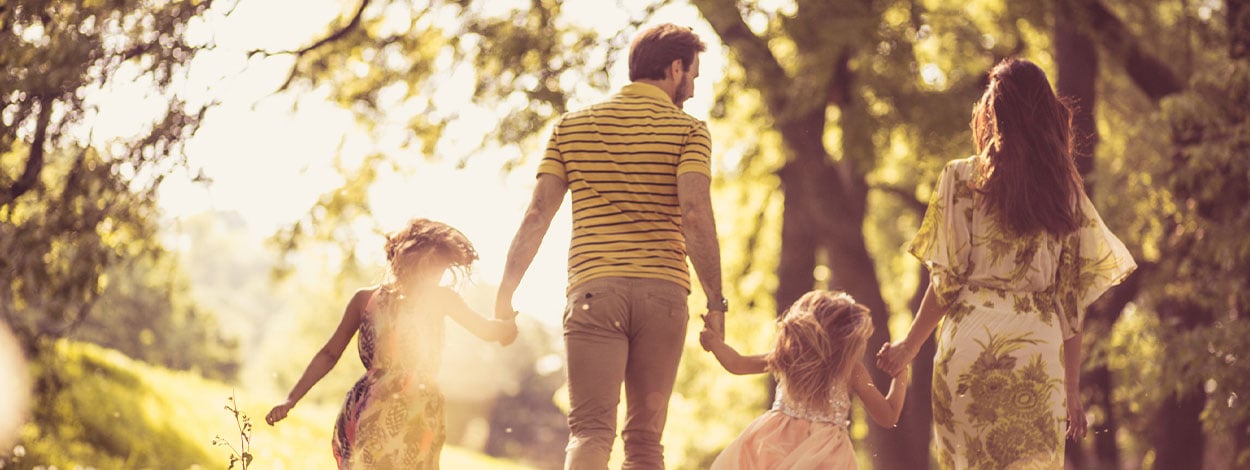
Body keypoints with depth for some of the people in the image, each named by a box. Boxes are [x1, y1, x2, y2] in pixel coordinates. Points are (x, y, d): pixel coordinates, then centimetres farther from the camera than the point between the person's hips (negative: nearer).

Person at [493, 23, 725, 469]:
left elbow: (538, 214, 7)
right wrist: (715, 302, -6)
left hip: (593, 290, 1)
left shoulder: (571, 125, 14)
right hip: (663, 291, -1)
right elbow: (695, 213, -8)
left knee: (590, 430, -7)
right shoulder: (688, 130, 5)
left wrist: (505, 293, 9)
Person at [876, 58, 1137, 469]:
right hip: (1041, 348, 2)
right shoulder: (1066, 192, 9)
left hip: (973, 345, -2)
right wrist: (1072, 389, 12)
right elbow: (1073, 300, 8)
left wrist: (909, 347, 11)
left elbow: (947, 280, -2)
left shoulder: (962, 178, 1)